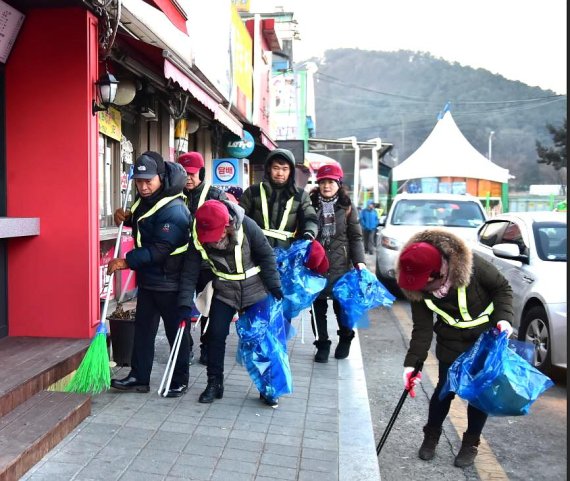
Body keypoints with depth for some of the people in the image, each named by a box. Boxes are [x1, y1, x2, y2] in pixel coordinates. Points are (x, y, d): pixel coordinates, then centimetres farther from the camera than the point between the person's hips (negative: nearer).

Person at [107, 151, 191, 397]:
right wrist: (126, 218, 4)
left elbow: (160, 248, -28)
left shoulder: (173, 210, -23)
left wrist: (127, 261, -27)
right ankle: (139, 377, 24)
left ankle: (180, 381, 18)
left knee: (176, 331, 4)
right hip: (148, 279, 9)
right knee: (143, 328, 13)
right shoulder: (144, 200, 7)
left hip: (170, 282, -9)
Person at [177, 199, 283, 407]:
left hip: (255, 291, -2)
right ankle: (214, 383, 14)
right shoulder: (198, 239, -19)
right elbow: (189, 273, -14)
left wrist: (274, 285, -12)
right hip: (224, 292, 2)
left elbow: (266, 255, -14)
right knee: (215, 335, -2)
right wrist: (185, 303, -20)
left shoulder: (246, 226, -26)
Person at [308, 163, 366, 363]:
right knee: (317, 308, 5)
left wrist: (359, 261, -9)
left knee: (342, 306, 8)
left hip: (341, 265, 0)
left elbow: (356, 237, 3)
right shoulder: (310, 204, 4)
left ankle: (345, 341, 32)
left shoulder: (347, 207, 4)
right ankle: (322, 345, 21)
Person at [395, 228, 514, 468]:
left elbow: (502, 288, -13)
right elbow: (422, 328, -15)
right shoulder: (418, 287, -20)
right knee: (445, 388, 8)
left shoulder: (472, 264, -30)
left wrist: (503, 318, -26)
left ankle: (471, 443, 27)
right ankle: (431, 436, 31)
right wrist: (412, 363, -22)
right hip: (451, 345, 2)